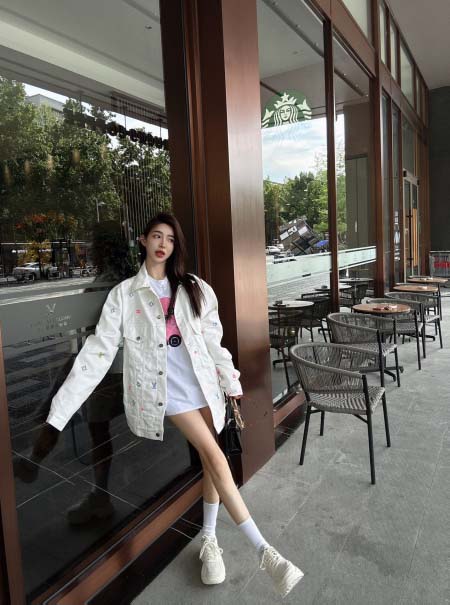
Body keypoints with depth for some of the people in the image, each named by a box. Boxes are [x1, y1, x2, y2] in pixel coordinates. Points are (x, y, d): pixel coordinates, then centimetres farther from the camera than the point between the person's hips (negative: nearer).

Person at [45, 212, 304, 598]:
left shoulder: (194, 288, 9)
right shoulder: (124, 293, 0)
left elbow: (213, 341, 11)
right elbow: (99, 351, -5)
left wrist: (231, 382, 12)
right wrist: (58, 413, -9)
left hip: (201, 384, 4)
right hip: (165, 390, -4)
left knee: (210, 459, 8)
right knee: (215, 456, -13)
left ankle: (210, 541, 31)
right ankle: (264, 552, -3)